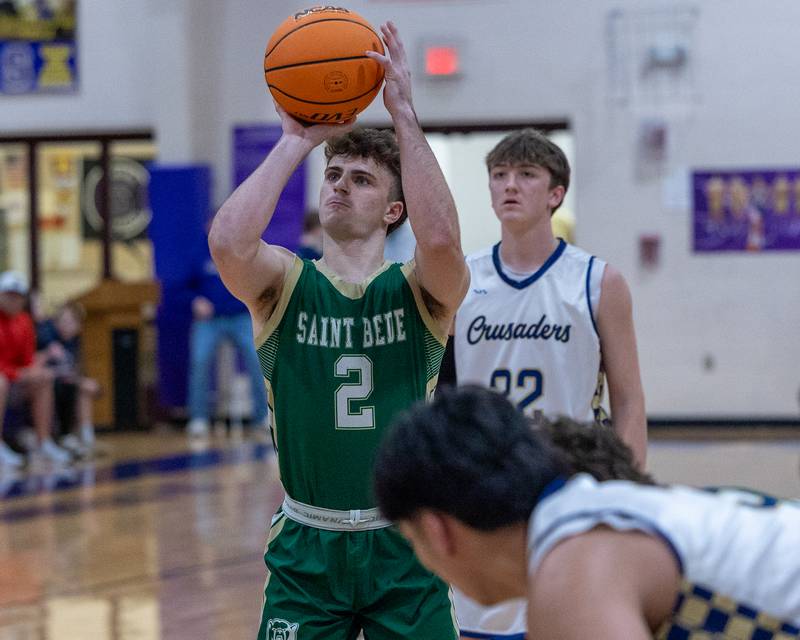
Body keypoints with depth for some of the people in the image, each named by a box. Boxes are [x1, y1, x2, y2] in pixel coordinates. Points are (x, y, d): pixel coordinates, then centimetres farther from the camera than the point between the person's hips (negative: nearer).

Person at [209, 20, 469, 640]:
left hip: (405, 547, 0)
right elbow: (228, 242, -22)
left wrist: (404, 114, -22)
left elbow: (441, 238, -25)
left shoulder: (419, 289, -1)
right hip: (306, 549, 1)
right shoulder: (286, 282, 0)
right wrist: (296, 141, -16)